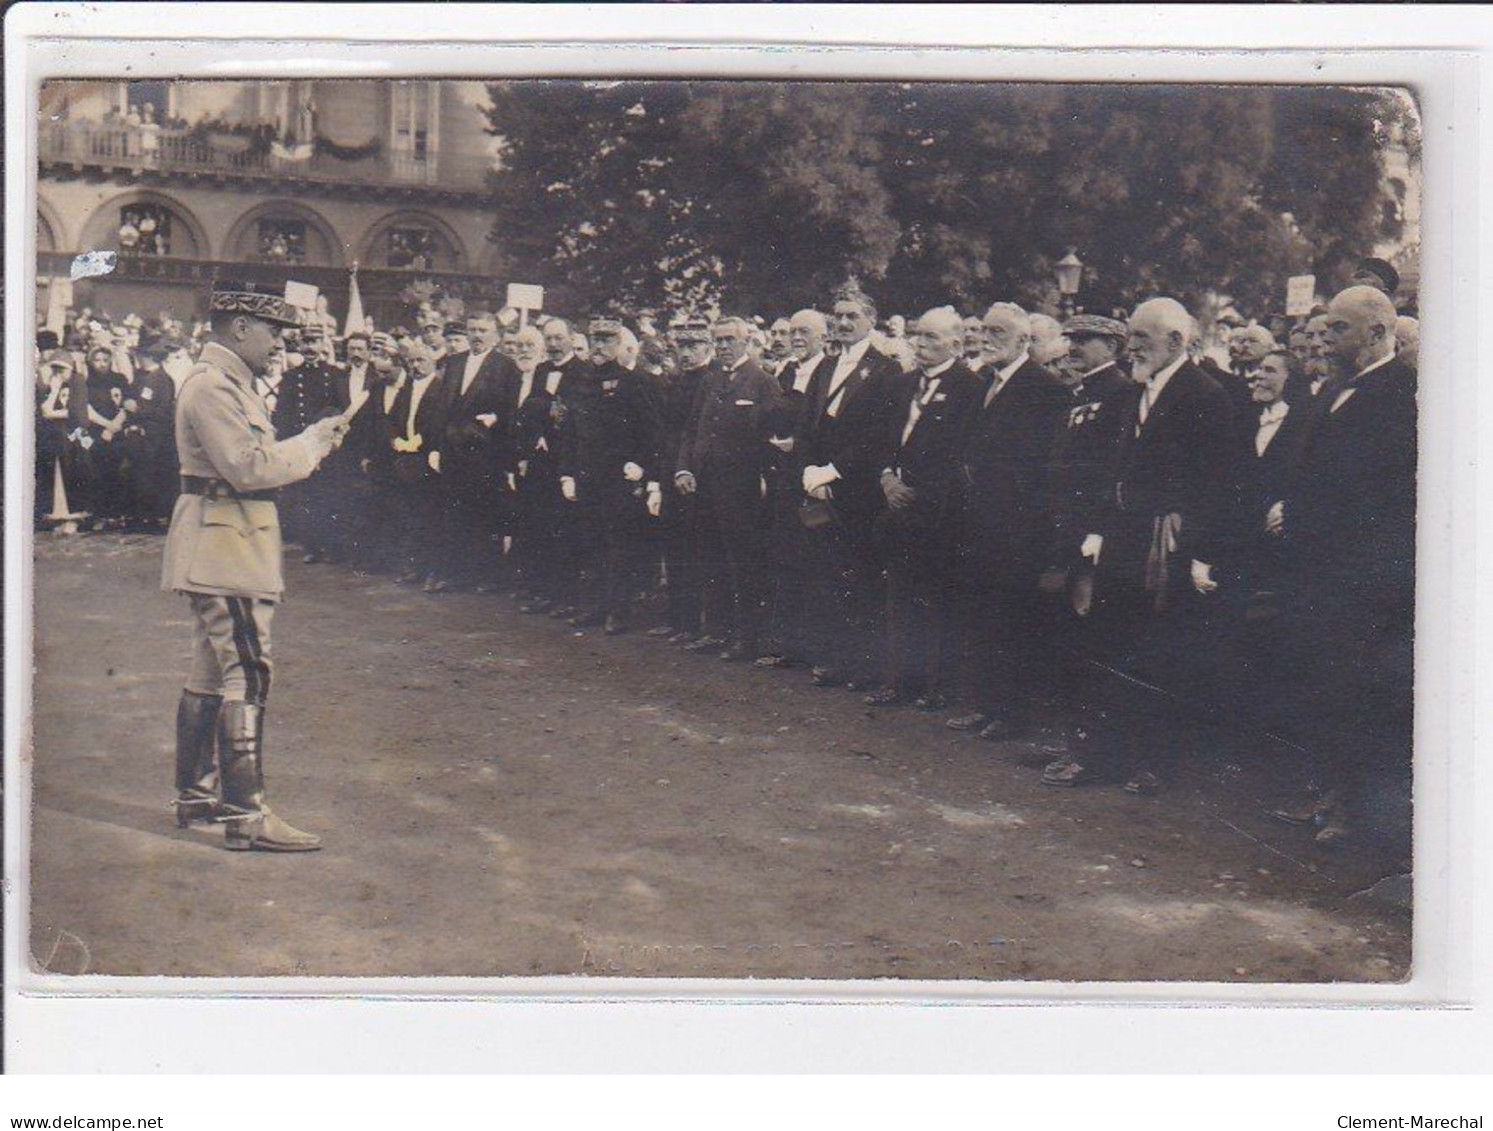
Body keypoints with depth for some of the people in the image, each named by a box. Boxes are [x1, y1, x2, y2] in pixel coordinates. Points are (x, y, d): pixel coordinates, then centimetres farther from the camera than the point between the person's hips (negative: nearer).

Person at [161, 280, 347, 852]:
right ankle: (246, 815, -13)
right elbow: (248, 467, -23)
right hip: (225, 549, -11)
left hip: (222, 548, 11)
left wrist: (308, 444, 9)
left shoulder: (227, 382, 18)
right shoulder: (213, 386, -16)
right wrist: (311, 443, -13)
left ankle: (196, 793, 25)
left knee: (211, 674, 16)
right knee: (246, 675, -12)